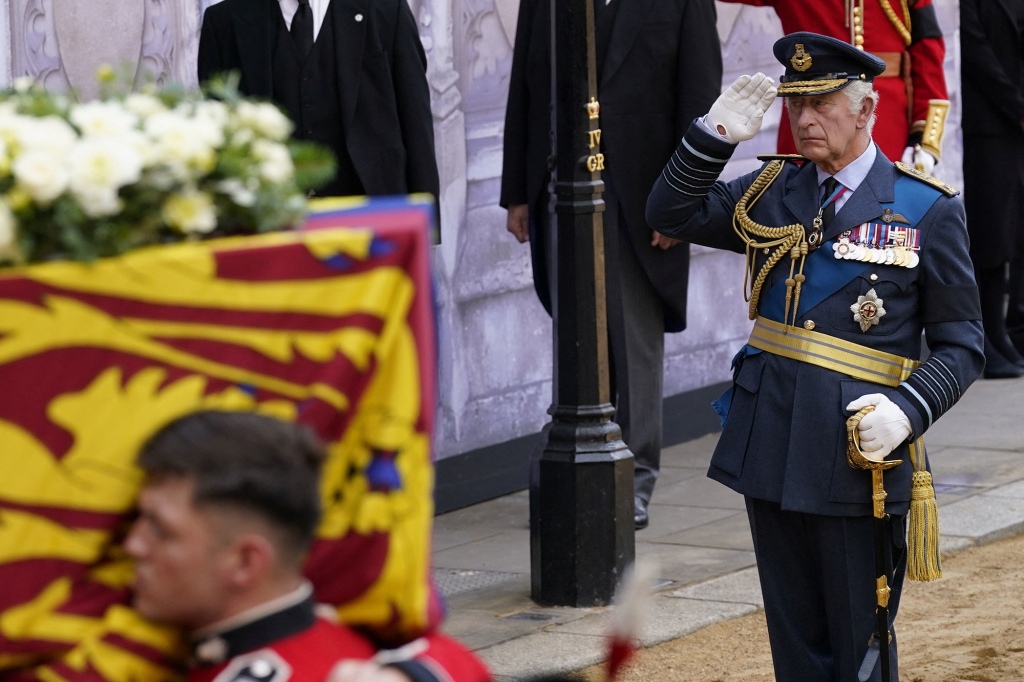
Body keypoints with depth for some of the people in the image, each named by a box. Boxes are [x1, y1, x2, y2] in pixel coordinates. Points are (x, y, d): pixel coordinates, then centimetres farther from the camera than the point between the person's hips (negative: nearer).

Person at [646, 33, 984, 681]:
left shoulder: (928, 209, -3)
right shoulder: (773, 191, 10)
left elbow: (962, 345, -2)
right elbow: (672, 214, 12)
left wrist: (908, 409, -19)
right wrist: (717, 133, -1)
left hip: (860, 454, -4)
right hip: (772, 448, 4)